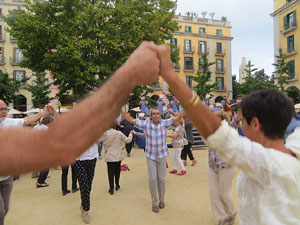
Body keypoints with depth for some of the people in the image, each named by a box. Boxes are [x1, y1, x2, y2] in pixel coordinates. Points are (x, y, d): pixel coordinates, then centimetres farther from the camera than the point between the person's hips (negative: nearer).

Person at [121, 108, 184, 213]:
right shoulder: (146, 123, -8)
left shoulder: (165, 123, -8)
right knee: (152, 179, 0)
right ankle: (154, 202, 19)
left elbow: (177, 118, -11)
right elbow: (131, 120, -6)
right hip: (150, 156, 0)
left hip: (162, 156, 0)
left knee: (161, 179, 8)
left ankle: (161, 199, 32)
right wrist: (122, 111, -12)